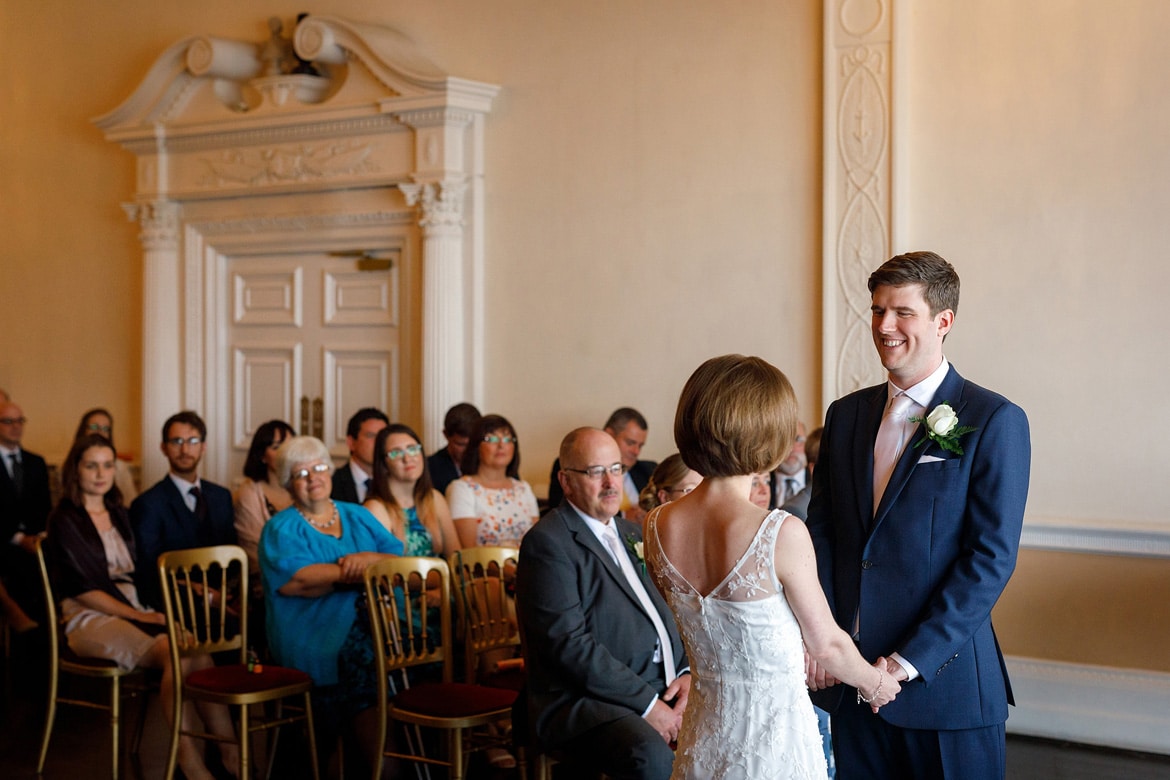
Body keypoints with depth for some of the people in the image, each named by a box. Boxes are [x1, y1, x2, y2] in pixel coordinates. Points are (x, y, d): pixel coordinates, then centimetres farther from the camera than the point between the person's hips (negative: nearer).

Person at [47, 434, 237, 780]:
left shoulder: (119, 514, 20)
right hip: (90, 621, -5)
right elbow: (82, 587, -8)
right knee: (174, 653, -32)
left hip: (135, 611, 5)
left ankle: (229, 751, -31)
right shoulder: (65, 520, 1)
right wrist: (138, 616, -12)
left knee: (199, 650, -26)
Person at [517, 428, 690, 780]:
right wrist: (645, 703, -18)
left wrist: (687, 671, 1)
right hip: (585, 699, -8)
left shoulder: (631, 533, 20)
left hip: (664, 686, 8)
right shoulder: (547, 542, -7)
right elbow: (568, 644, -16)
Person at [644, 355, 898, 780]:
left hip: (704, 738, 5)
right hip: (776, 741, -5)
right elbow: (825, 643, -10)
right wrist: (872, 681, 12)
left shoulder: (657, 528, -8)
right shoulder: (783, 534, -24)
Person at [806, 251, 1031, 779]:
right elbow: (822, 531, 10)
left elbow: (992, 556, -12)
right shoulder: (846, 414, 10)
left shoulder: (994, 421, -7)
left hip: (945, 682, -4)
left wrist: (911, 661, -16)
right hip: (850, 679, 5)